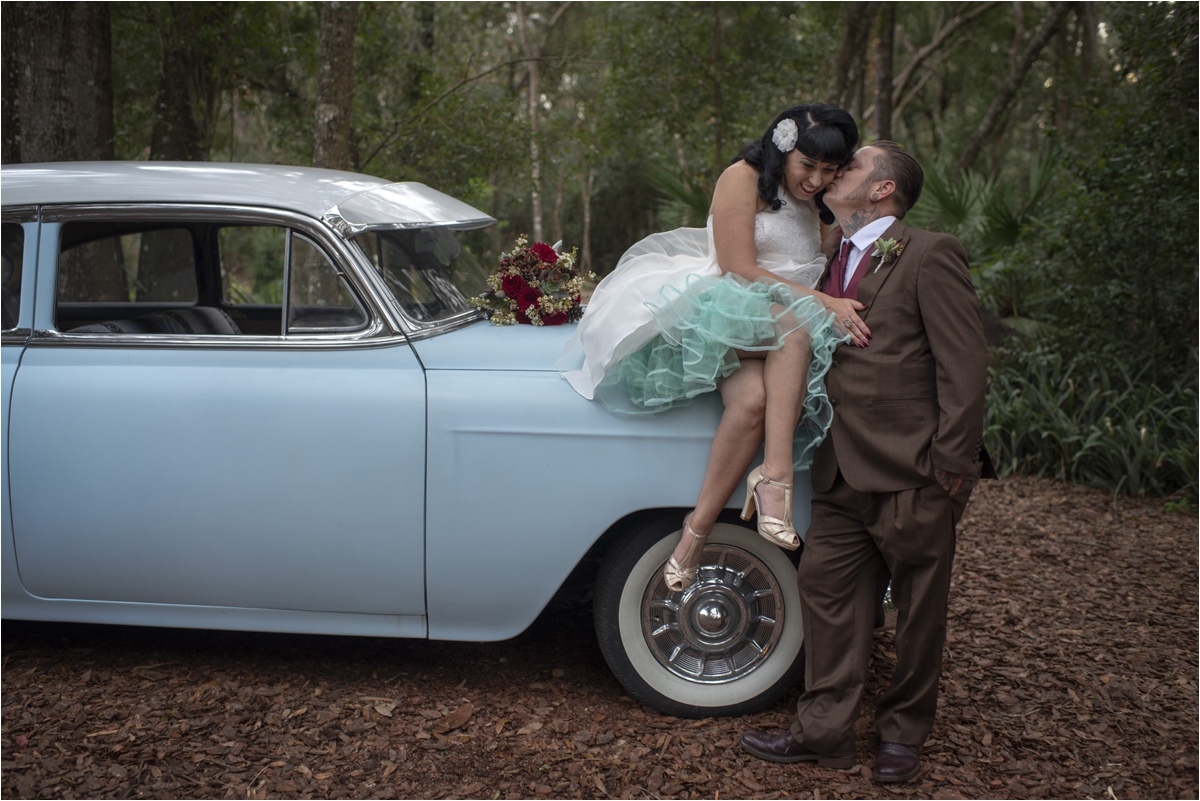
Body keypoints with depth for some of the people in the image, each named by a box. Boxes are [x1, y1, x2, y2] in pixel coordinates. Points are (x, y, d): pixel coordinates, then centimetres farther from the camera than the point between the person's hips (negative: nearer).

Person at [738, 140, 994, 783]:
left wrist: (951, 467, -13)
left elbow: (964, 365, -10)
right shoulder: (830, 259, 15)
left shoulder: (929, 255, -7)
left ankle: (902, 732, 25)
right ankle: (823, 730, 18)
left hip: (913, 472, -6)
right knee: (826, 586, 6)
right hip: (844, 472, 6)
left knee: (918, 609, 8)